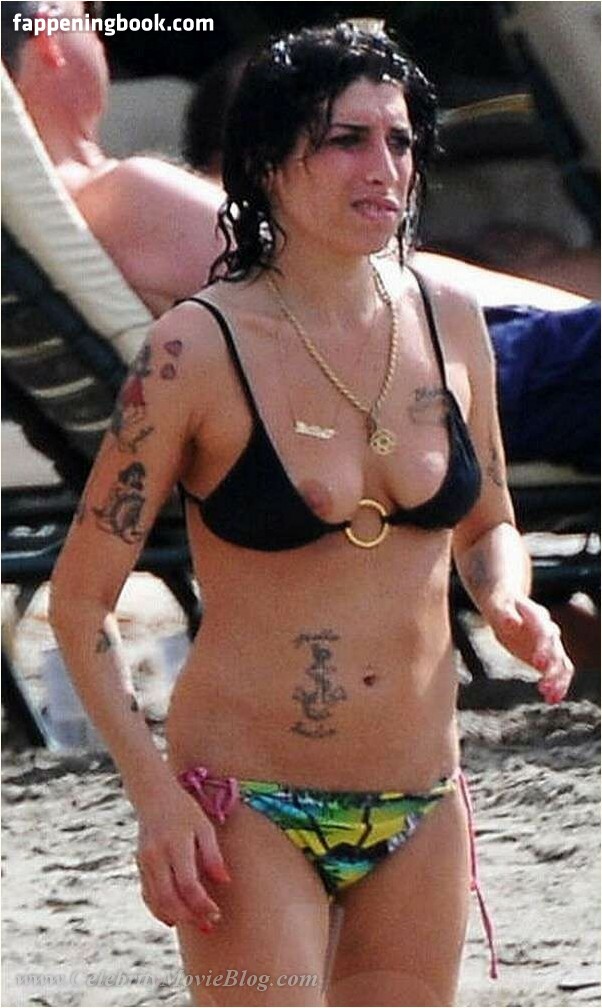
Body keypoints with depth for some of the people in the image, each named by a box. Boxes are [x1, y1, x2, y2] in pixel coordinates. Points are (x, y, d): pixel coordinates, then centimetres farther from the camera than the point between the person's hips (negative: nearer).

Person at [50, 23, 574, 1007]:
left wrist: (510, 605, -3)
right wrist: (155, 794, -15)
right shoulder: (198, 350, -11)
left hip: (420, 809, 5)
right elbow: (81, 597, -7)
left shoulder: (450, 321, 3)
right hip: (250, 811, -5)